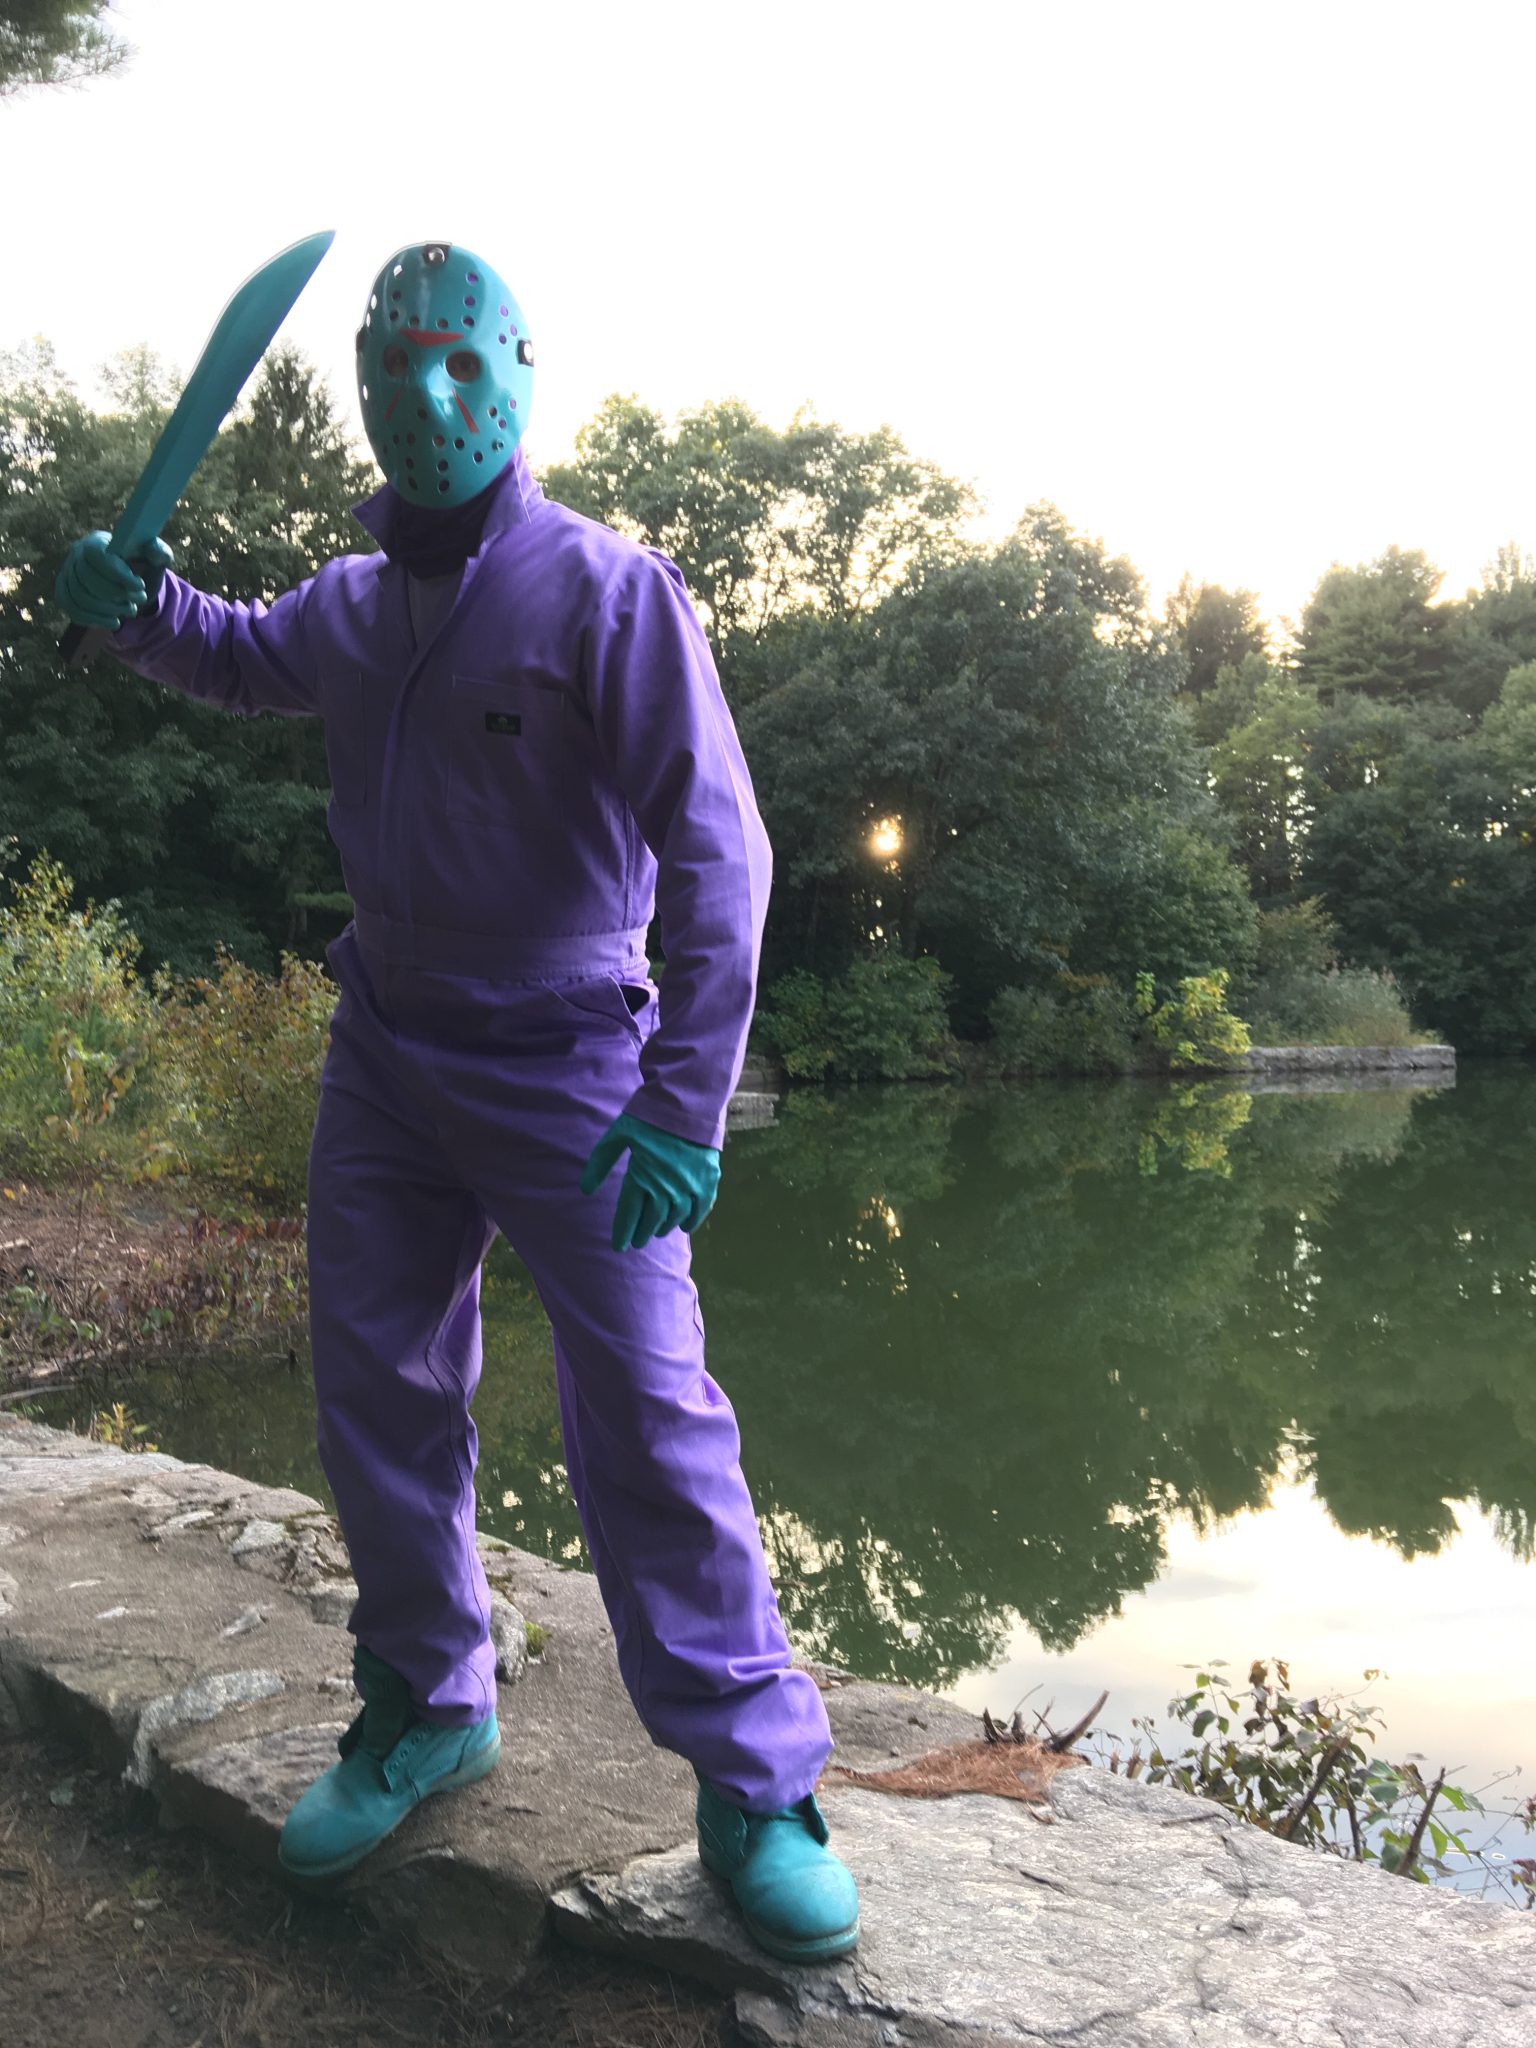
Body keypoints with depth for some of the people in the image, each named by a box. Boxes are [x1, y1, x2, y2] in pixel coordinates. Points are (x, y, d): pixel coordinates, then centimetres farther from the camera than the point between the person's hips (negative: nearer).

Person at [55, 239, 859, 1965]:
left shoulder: (606, 591, -14)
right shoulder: (353, 604, 6)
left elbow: (716, 851, -18)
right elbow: (238, 657, 29)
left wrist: (686, 1105, -25)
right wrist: (131, 603, 6)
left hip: (566, 1069, -6)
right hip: (384, 1052, 7)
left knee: (647, 1418, -9)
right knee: (376, 1389, 12)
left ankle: (756, 1789, 4)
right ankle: (426, 1709, 31)